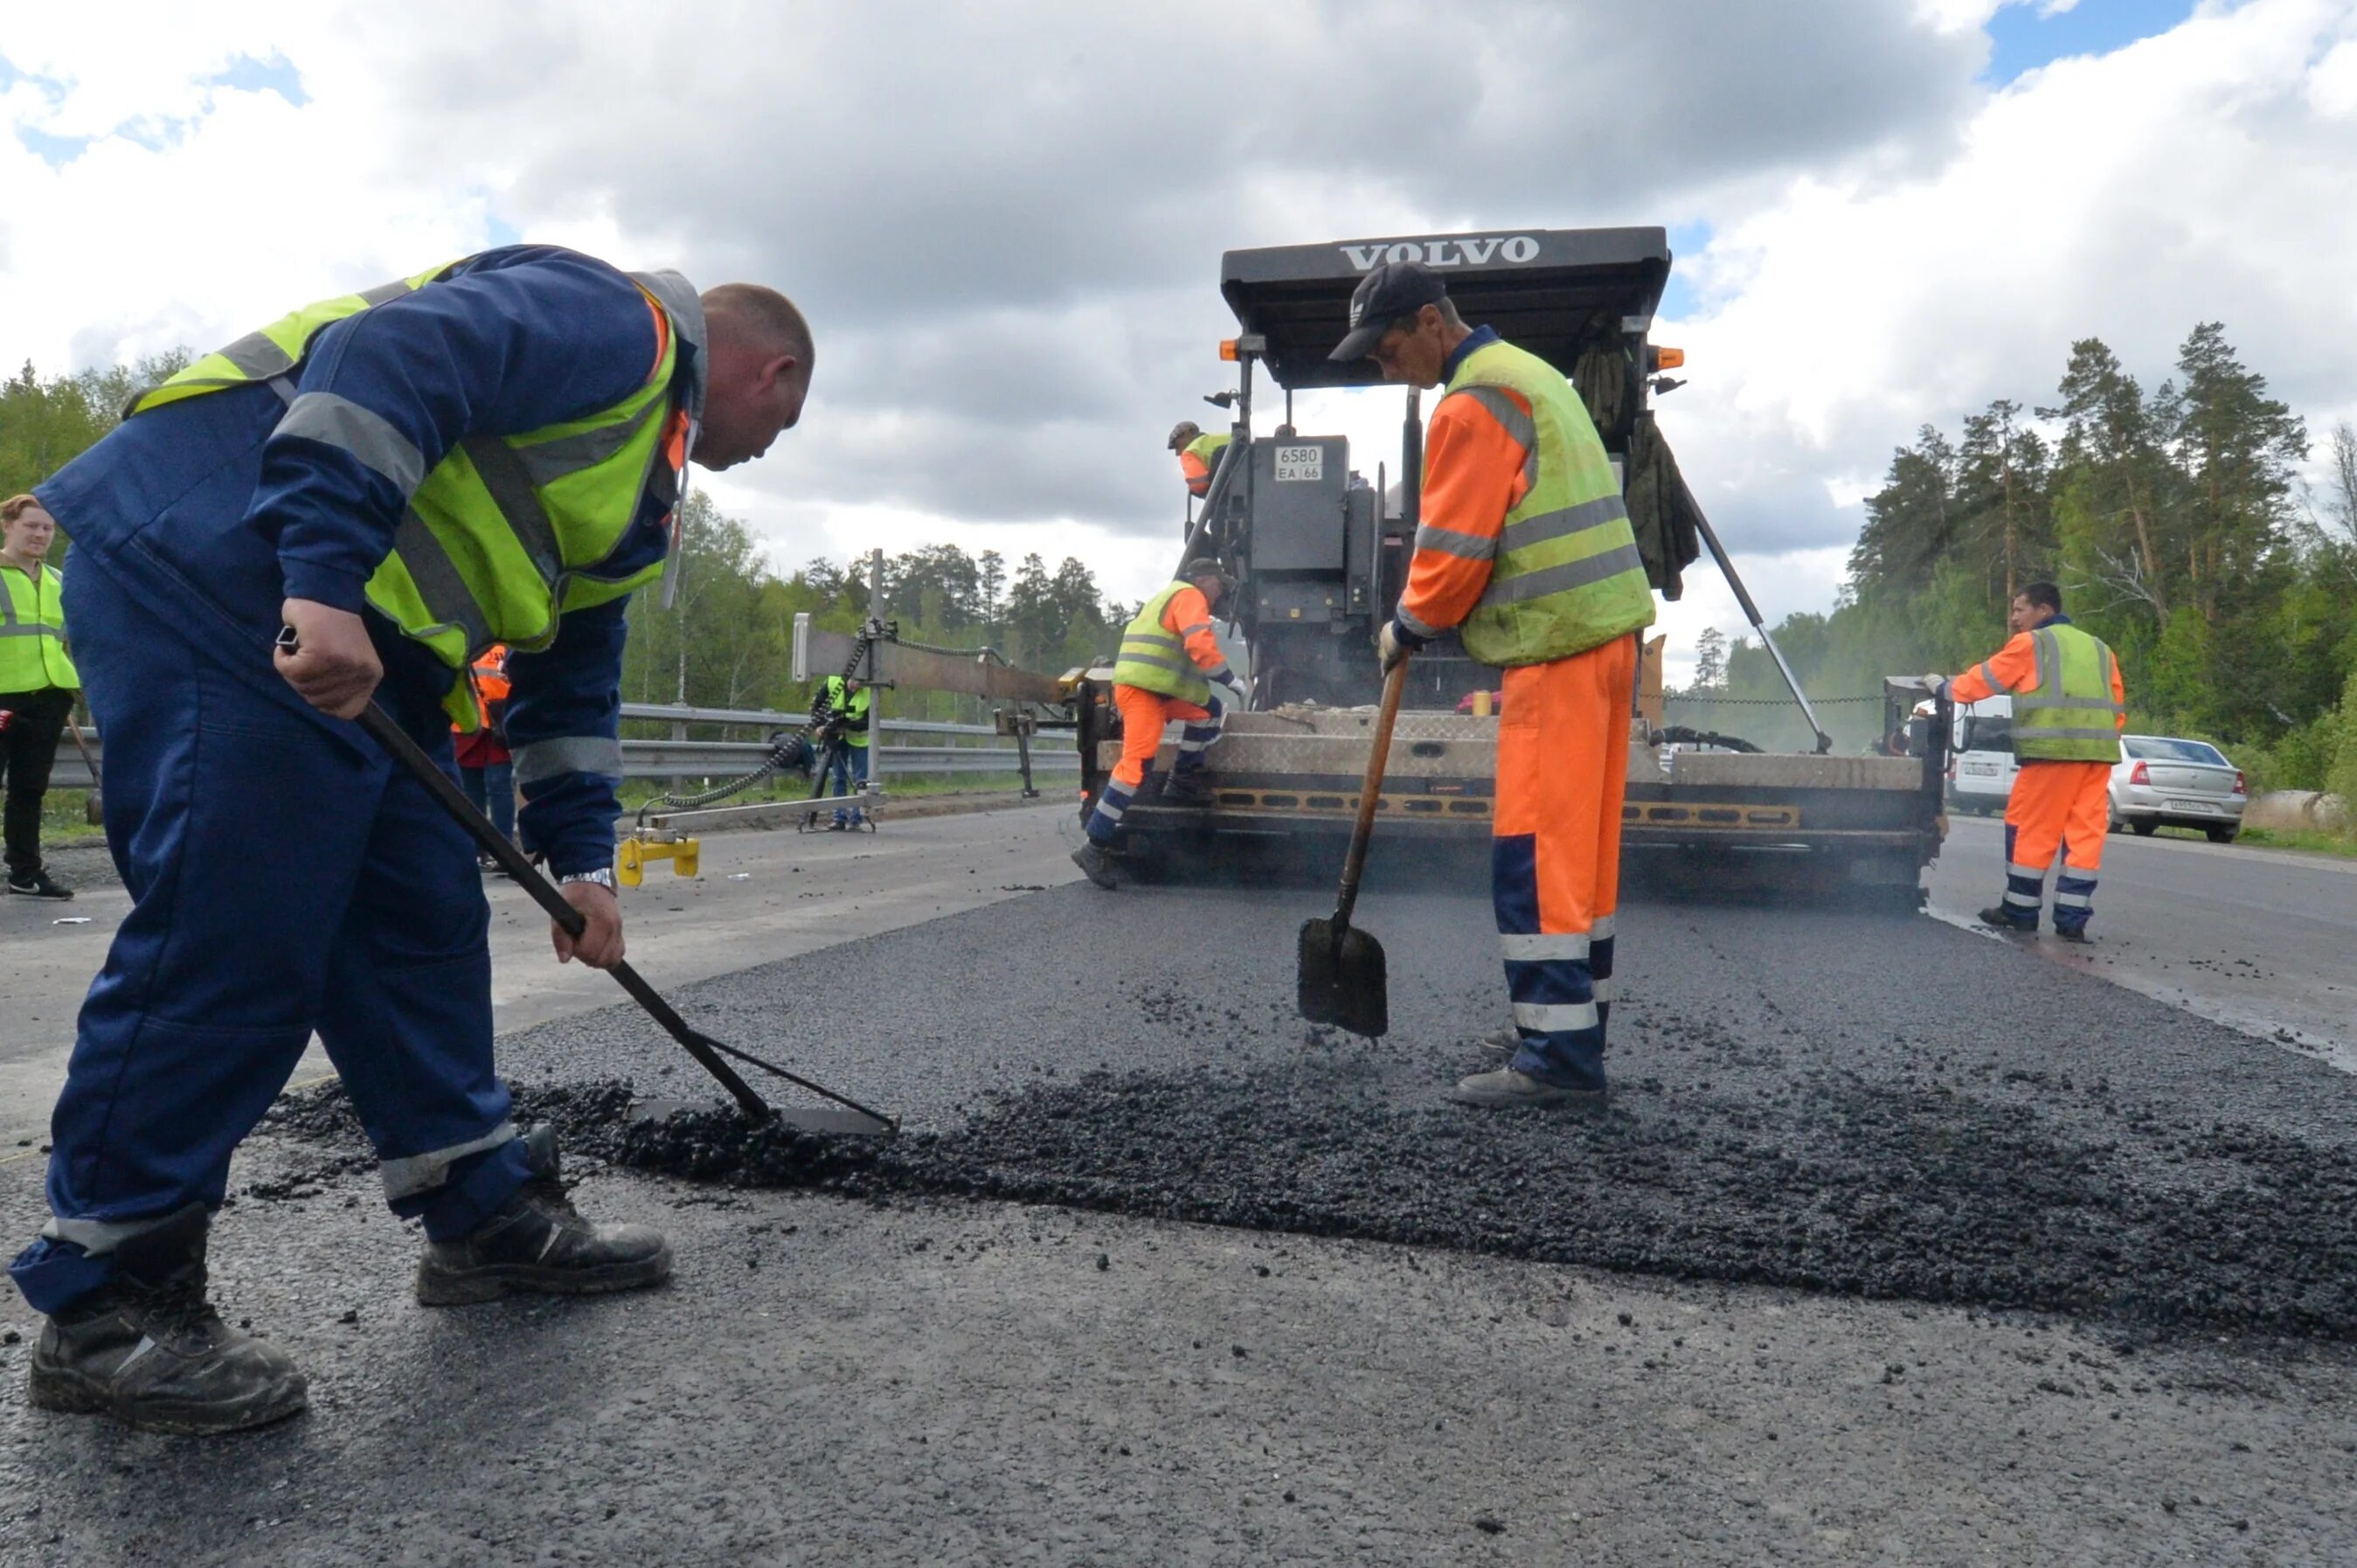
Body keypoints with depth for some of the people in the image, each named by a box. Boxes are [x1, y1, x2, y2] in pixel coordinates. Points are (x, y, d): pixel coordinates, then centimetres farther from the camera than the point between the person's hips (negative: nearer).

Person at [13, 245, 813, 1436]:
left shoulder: (641, 484, 25)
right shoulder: (621, 321, -6)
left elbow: (574, 676, 26)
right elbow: (392, 357, -22)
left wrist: (580, 856, 20)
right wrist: (328, 583, -30)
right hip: (214, 554, -11)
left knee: (420, 914, 9)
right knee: (228, 938, -10)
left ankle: (489, 1214, 19)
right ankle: (103, 1305, 2)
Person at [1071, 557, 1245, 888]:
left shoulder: (1171, 597, 29)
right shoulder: (1190, 596, -3)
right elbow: (1200, 645, -18)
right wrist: (1231, 681, -14)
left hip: (1159, 689, 10)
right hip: (1142, 689, -10)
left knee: (1210, 711, 20)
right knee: (1137, 764, -17)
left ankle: (1180, 785, 16)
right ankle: (1096, 848, -19)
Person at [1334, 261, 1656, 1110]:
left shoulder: (1473, 402, -11)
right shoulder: (1531, 373, 20)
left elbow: (1454, 547, -14)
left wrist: (1407, 627, 3)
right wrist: (1430, 617, 18)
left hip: (1556, 646, -10)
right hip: (1606, 628, 10)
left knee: (1535, 852, -8)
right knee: (1583, 844, 12)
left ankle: (1557, 1058, -6)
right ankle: (1576, 1031, 20)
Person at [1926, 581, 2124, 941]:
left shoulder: (2030, 644, 5)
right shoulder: (2099, 648, 24)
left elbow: (1984, 679, 11)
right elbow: (2118, 708, 21)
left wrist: (1943, 687, 26)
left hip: (2053, 749, -6)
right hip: (2099, 751, 6)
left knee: (2030, 829, 3)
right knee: (2085, 832, 4)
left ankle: (2020, 910, 10)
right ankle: (2072, 918, 2)